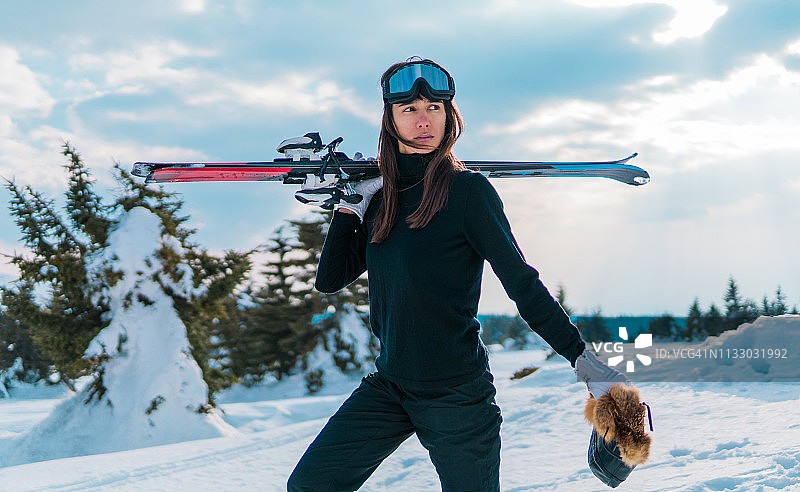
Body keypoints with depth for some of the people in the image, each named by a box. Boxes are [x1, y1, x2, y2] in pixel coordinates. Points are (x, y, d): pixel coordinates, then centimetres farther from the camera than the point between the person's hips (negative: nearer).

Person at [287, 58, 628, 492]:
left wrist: (581, 356, -17)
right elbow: (330, 279, 7)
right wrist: (348, 207, -3)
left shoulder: (467, 189, -12)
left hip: (457, 394, -5)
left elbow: (522, 282, -12)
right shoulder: (383, 196, 6)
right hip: (388, 387, 5)